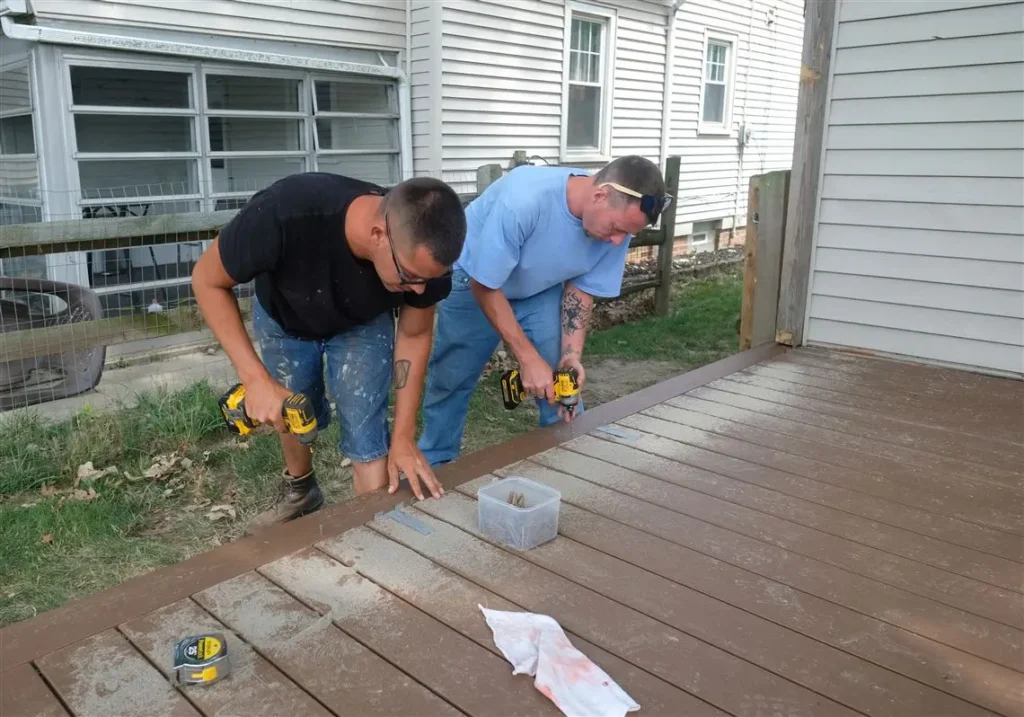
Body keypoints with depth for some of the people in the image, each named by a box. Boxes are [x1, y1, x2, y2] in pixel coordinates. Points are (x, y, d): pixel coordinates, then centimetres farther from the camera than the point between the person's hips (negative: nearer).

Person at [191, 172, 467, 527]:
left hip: (363, 325, 1)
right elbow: (208, 281, -27)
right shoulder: (284, 214, -45)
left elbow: (415, 335, -17)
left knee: (365, 430, -11)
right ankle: (299, 492, 46)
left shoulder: (424, 255, -35)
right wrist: (255, 378, -35)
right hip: (283, 318, 0)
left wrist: (403, 437, -19)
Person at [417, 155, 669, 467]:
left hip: (542, 289, 4)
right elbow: (485, 286, -30)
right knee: (449, 383, 5)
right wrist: (528, 358, -30)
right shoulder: (523, 200, -41)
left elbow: (581, 287, -8)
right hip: (474, 281, -4)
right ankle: (434, 465, 26)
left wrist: (571, 354, -20)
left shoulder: (617, 220, -23)